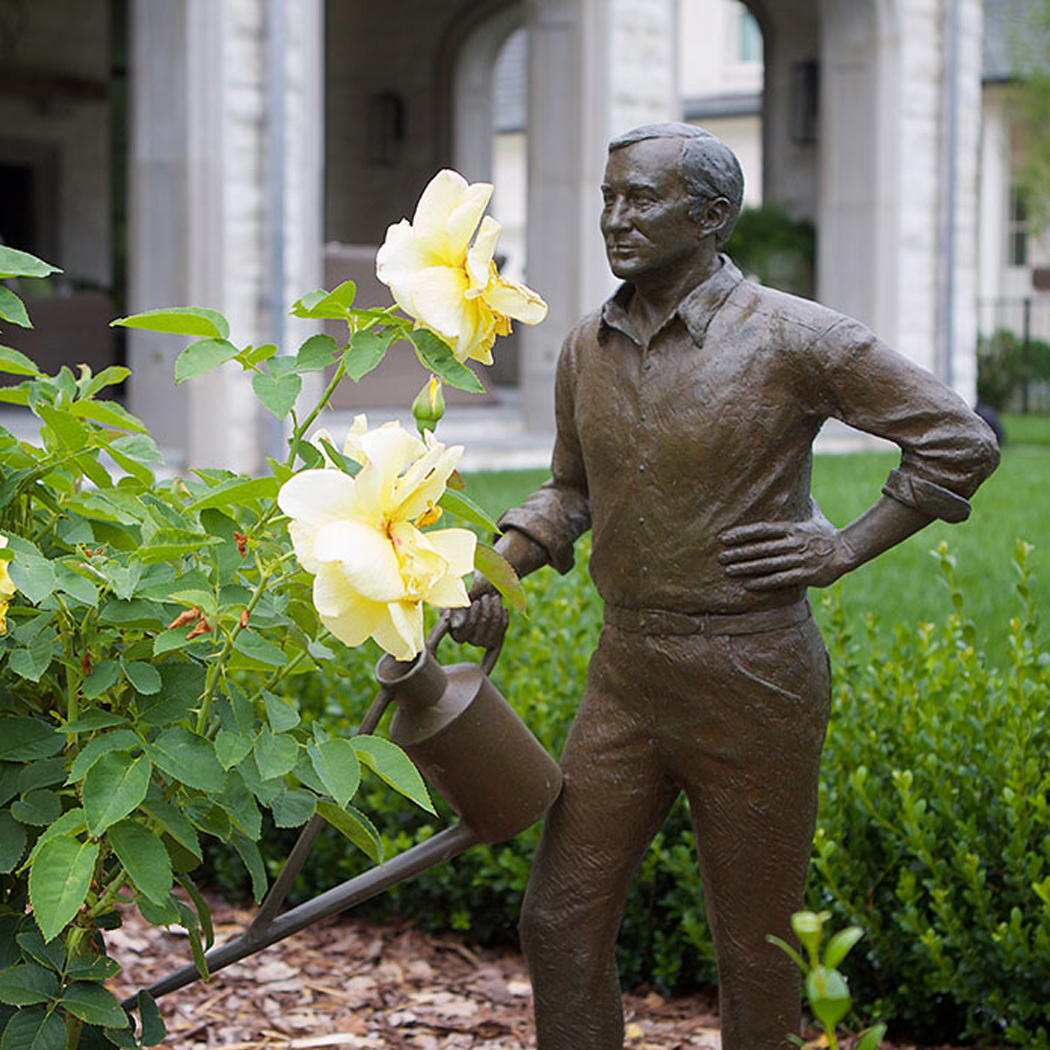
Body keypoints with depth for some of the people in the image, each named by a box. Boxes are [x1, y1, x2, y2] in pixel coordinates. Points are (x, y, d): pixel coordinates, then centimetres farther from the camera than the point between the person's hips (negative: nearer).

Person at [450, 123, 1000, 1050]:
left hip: (752, 680, -5)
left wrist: (843, 550, -10)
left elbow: (962, 441, -9)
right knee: (562, 923, 5)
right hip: (627, 671, 5)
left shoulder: (793, 340, -12)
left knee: (754, 945, 9)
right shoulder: (588, 348, 6)